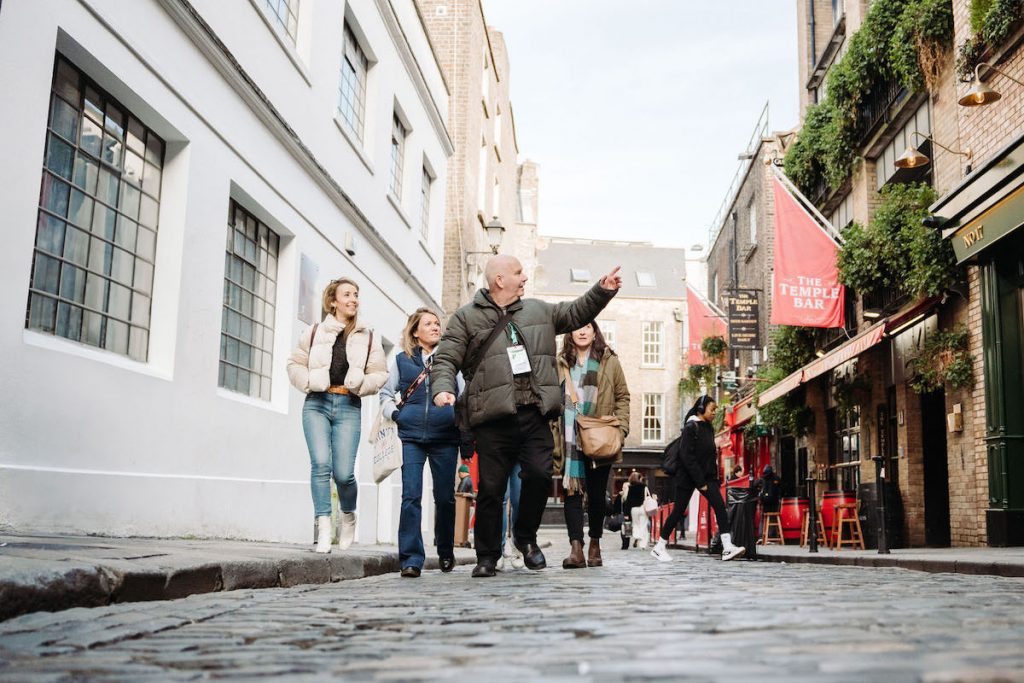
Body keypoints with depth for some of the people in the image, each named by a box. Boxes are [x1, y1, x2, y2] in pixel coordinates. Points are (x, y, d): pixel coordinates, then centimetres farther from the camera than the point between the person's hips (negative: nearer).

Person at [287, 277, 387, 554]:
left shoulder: (368, 337, 11)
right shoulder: (316, 331, 9)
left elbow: (380, 374, 10)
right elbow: (294, 364, 14)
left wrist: (361, 383, -9)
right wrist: (309, 381, -3)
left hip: (349, 407, 0)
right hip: (317, 403, 0)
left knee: (343, 472, -7)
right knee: (321, 464, -16)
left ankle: (348, 516, 23)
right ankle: (323, 527, -12)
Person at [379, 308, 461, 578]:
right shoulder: (402, 360, 12)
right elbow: (386, 393, 19)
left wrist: (460, 419, -8)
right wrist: (395, 414, 3)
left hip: (445, 437, 0)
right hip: (411, 437, 0)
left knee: (444, 496, 8)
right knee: (411, 496, -9)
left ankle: (445, 552, 26)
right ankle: (411, 558, -7)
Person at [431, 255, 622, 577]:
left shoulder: (539, 311, 20)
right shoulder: (466, 318, 7)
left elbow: (576, 313, 27)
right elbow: (446, 360, 1)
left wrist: (603, 291, 15)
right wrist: (443, 389, -17)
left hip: (535, 415, 3)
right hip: (493, 418, -3)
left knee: (540, 475, -8)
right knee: (491, 487, 0)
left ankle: (526, 537, 18)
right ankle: (487, 557, 14)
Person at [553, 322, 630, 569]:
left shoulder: (609, 361, 7)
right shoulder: (560, 363, 10)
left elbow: (622, 397, 8)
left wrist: (620, 428, -5)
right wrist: (553, 438, -2)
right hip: (570, 440, 0)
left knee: (597, 494, 7)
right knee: (572, 492, -7)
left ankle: (595, 545, 22)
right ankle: (576, 548, -10)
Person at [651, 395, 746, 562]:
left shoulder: (709, 428, 11)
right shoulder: (690, 427, -12)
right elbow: (686, 456, -18)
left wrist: (714, 478, 7)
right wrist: (700, 482, -18)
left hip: (706, 476, 7)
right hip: (688, 476, -7)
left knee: (720, 506, -10)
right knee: (679, 511, -1)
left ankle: (727, 548, -15)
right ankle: (659, 547, 12)